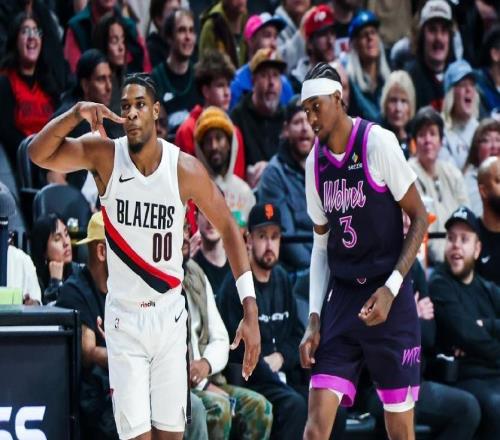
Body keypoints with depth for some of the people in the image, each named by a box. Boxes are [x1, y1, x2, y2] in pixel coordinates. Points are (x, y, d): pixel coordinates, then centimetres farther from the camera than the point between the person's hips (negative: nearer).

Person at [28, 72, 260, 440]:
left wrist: (250, 311, -6)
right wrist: (76, 113, -35)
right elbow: (39, 154, -17)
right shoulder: (103, 155, -8)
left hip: (170, 315, 1)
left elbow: (228, 229, -1)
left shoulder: (186, 169, -9)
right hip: (124, 317, -1)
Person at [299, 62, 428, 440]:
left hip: (389, 299, -4)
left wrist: (391, 289, -14)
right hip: (341, 297, 5)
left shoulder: (379, 143, -10)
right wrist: (314, 320, 5)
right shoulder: (316, 162, 7)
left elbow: (419, 218, -5)